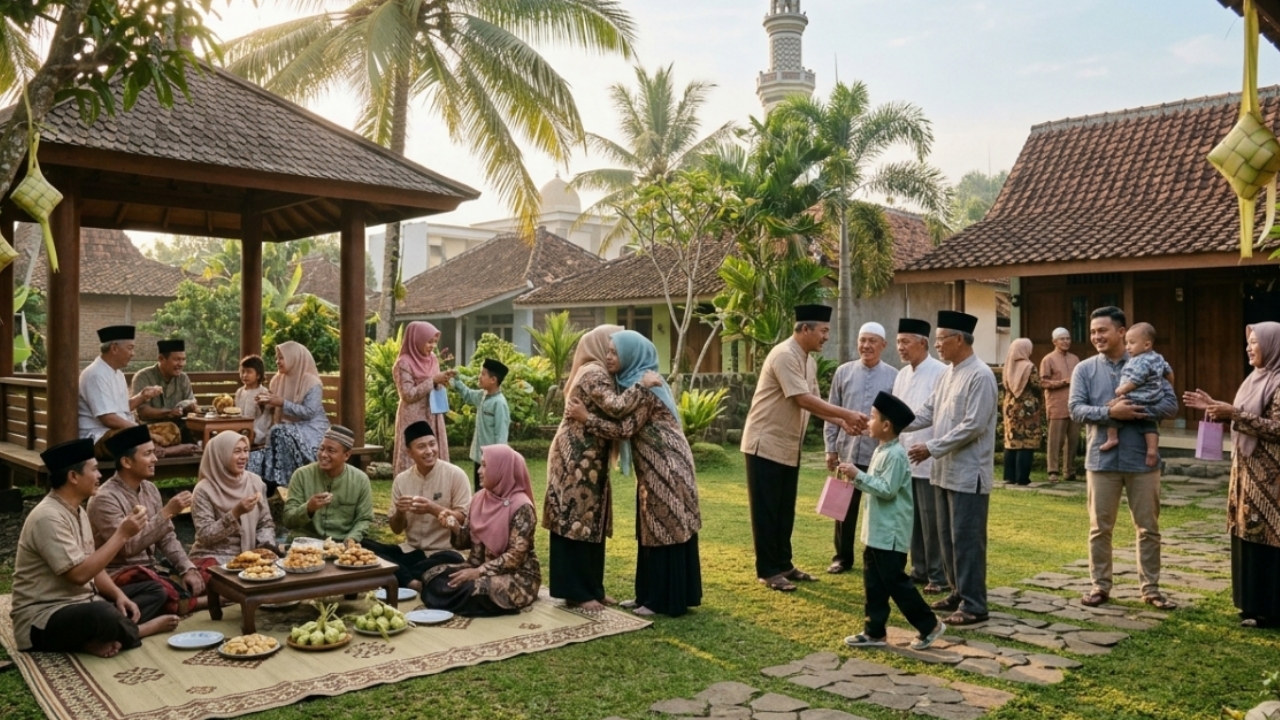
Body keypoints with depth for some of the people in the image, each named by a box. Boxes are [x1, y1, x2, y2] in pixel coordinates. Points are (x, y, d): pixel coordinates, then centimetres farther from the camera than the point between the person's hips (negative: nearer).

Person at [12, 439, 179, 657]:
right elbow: (79, 574, -26)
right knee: (103, 614, -39)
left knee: (154, 591, 4)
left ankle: (98, 638, -17)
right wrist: (122, 534, -21)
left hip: (81, 604, 10)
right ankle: (139, 629, -6)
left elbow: (93, 565, 14)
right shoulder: (48, 517, -20)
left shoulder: (77, 511, 11)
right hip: (42, 618, -10)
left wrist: (119, 595, -3)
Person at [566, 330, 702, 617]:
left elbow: (626, 429, -21)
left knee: (665, 531, -4)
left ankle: (666, 601, 3)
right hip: (654, 467, 10)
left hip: (666, 466, -10)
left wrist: (586, 417, -18)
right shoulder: (633, 382, 12)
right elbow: (628, 425, 14)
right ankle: (650, 595, 22)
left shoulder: (643, 386, -17)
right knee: (653, 531, 14)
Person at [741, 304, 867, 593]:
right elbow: (804, 401, -25)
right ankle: (767, 571, 8)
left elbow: (814, 401, 11)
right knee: (766, 510, 0)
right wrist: (847, 414, -23)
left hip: (789, 447, 9)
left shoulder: (809, 361, 10)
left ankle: (783, 564, 25)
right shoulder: (784, 355, -20)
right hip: (766, 444, -9)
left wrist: (842, 422, -3)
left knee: (785, 510, 15)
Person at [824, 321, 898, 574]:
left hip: (881, 454, -2)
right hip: (848, 452, 2)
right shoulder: (844, 372, 4)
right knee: (845, 507, 11)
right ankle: (843, 556, 23)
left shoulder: (894, 376, -1)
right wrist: (831, 448, 3)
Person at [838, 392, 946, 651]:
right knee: (874, 582, 12)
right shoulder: (882, 450, 12)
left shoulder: (895, 454, -19)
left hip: (891, 534, -10)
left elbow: (887, 490, -23)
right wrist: (856, 476, 7)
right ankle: (874, 631, 18)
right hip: (877, 531, 10)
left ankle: (930, 625, 12)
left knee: (895, 582, -2)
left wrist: (859, 476, -21)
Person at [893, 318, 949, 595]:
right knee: (912, 519, 13)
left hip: (929, 459, -7)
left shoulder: (940, 373, -12)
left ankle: (938, 576, 11)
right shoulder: (902, 374, 12)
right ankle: (920, 570, 24)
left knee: (931, 521, 0)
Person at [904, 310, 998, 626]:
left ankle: (973, 605, 6)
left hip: (967, 474, -9)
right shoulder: (948, 374, 12)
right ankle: (958, 592, 28)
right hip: (944, 471, 9)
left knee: (966, 540, -3)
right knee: (948, 538, 15)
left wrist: (932, 448, -21)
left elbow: (973, 426, -20)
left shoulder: (980, 376, -15)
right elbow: (927, 414, 14)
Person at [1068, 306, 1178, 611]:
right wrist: (1110, 412, -22)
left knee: (1148, 527, 8)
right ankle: (1100, 585, 19)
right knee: (1100, 527, 8)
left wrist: (1137, 411, -20)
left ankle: (1150, 588, 20)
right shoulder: (1084, 369, 1)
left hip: (1142, 459, 0)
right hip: (1102, 459, 0)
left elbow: (1170, 403, -5)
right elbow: (1075, 409, -8)